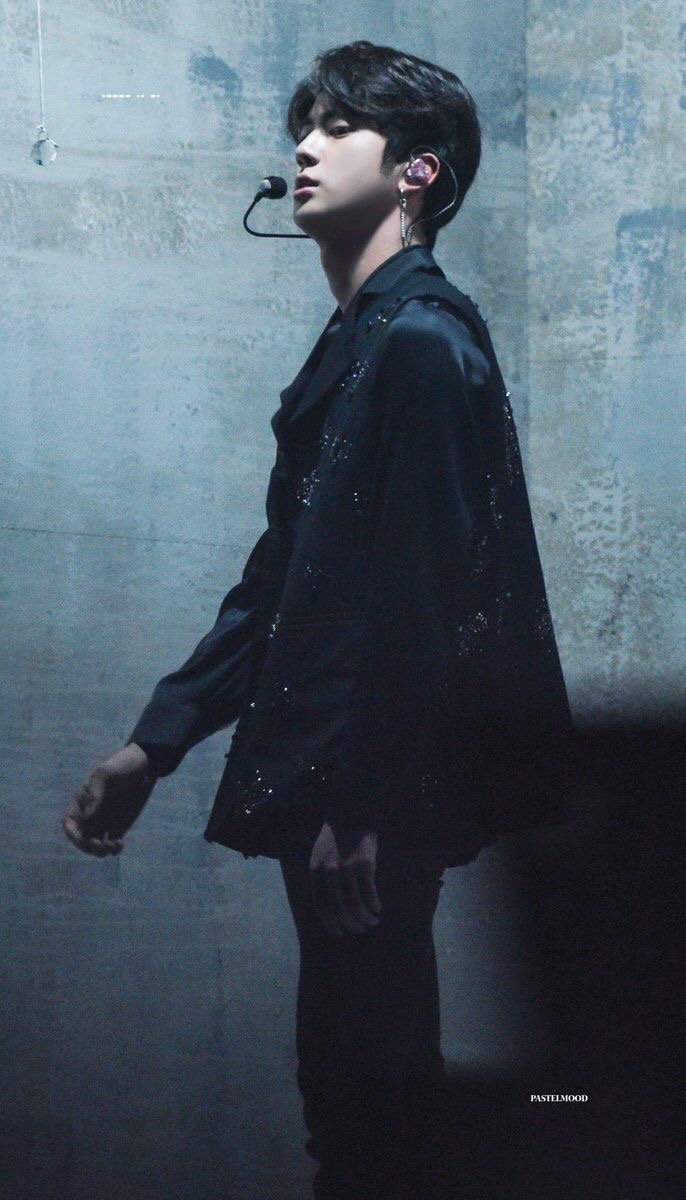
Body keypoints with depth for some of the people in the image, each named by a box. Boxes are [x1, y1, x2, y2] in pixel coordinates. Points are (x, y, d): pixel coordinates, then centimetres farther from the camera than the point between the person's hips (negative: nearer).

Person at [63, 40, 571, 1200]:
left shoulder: (419, 341, -12)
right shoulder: (359, 341, 17)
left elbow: (412, 593, -20)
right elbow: (283, 577, 18)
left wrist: (355, 803, -21)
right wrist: (155, 740, 16)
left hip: (377, 794, -9)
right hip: (332, 778, 9)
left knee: (364, 1058, -2)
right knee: (354, 1063, 16)